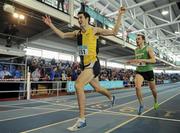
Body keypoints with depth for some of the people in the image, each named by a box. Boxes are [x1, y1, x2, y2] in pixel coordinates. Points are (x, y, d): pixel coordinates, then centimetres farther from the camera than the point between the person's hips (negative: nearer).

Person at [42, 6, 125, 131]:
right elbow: (62, 35, 21)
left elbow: (114, 32, -2)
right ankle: (112, 97, 52)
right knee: (97, 88, 20)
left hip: (93, 64, -7)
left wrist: (119, 15, -7)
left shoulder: (95, 30, -1)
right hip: (85, 65, 7)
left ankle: (82, 120, -15)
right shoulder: (77, 32, 15)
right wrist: (51, 25, 17)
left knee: (78, 85, -25)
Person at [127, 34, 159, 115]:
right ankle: (141, 105, -2)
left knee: (153, 89, 14)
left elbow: (153, 60, -18)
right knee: (137, 87, -21)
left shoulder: (148, 48, -8)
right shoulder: (136, 50, 7)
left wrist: (142, 60, -29)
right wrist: (132, 62, 0)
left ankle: (156, 101, 45)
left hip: (148, 71, -3)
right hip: (139, 71, 3)